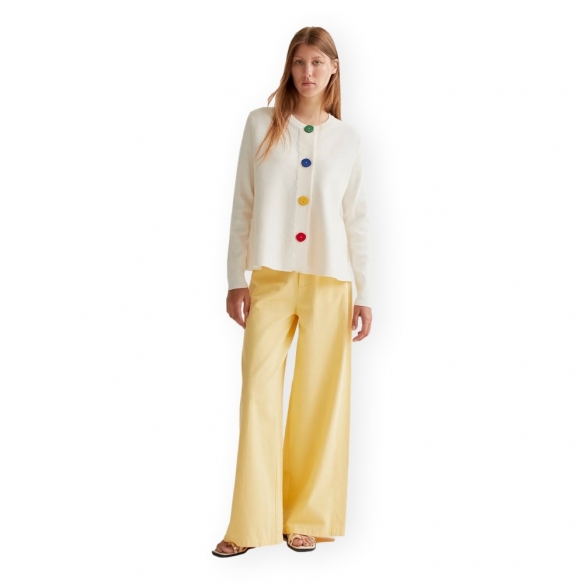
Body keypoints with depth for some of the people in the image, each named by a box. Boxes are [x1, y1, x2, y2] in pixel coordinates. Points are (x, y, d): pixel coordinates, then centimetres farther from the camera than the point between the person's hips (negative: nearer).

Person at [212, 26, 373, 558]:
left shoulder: (348, 138, 8)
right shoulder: (261, 124, 5)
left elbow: (357, 219, 8)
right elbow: (243, 205, 4)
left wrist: (365, 293, 4)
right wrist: (236, 279, 0)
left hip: (329, 281, 1)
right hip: (270, 278, 0)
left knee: (320, 397, 3)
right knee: (258, 390, -4)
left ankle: (307, 518, 16)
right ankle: (250, 525, 5)